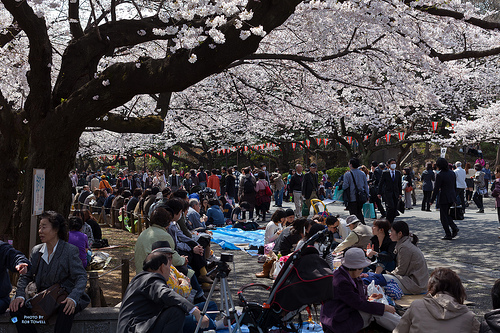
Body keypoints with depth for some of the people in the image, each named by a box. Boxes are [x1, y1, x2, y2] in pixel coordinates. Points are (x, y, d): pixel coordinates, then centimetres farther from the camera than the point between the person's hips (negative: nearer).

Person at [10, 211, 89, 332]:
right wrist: (20, 295, -10)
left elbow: (81, 277, -13)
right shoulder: (36, 251, 10)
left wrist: (73, 298, -31)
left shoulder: (70, 250, -7)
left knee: (67, 309, -37)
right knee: (16, 307, -20)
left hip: (63, 298, -5)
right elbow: (26, 276, 11)